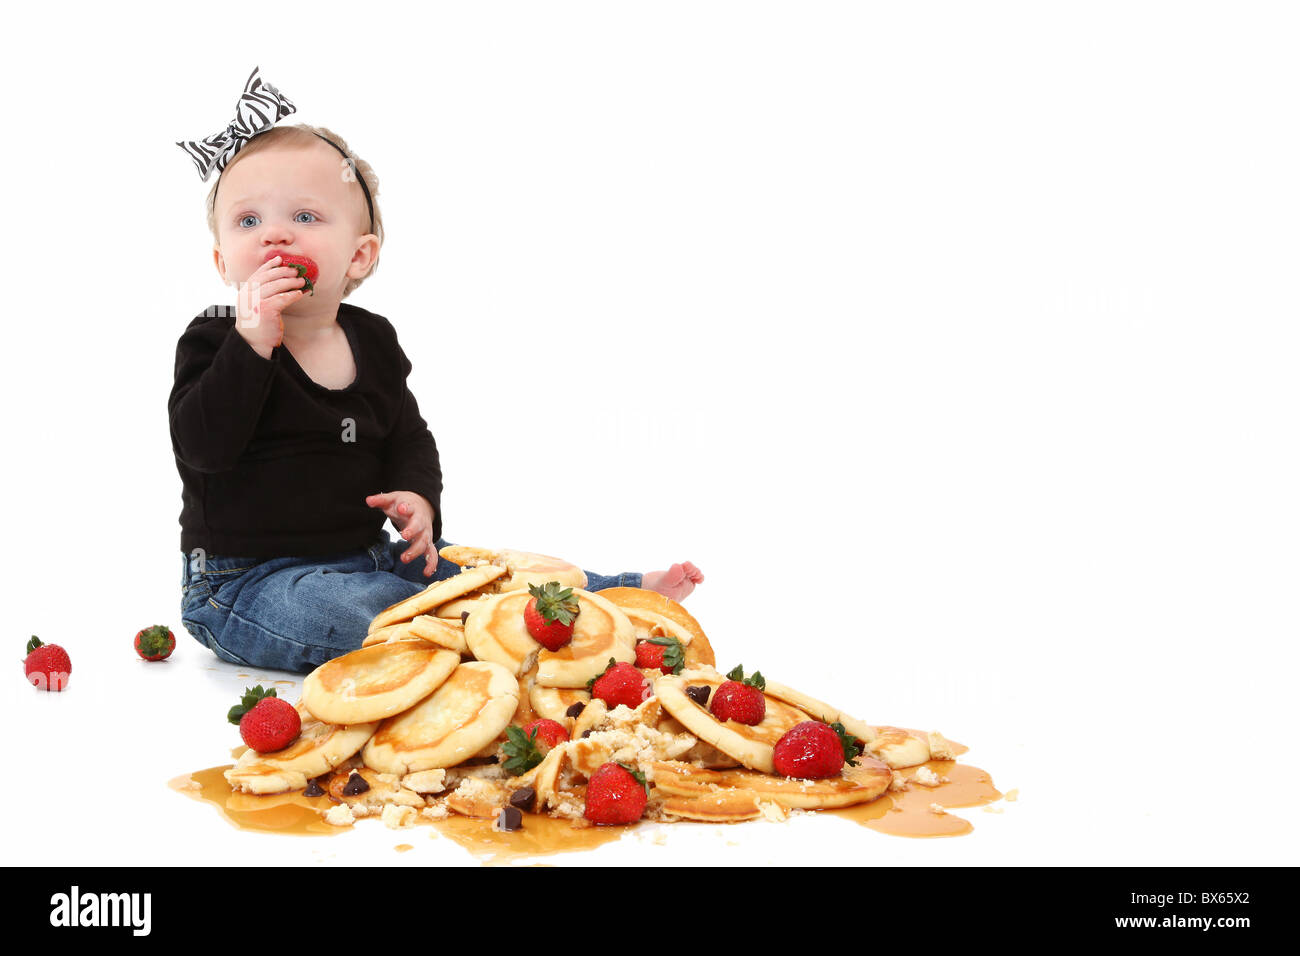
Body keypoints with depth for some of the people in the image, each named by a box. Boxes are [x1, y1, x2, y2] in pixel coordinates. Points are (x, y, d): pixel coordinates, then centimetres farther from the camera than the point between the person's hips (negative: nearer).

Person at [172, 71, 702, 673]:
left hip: (365, 555, 6)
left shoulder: (372, 341, 7)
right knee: (343, 615, -35)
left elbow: (409, 437, 17)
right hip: (247, 579, -6)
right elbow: (202, 447, -22)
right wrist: (252, 343, -28)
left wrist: (416, 497, -4)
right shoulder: (215, 342, -7)